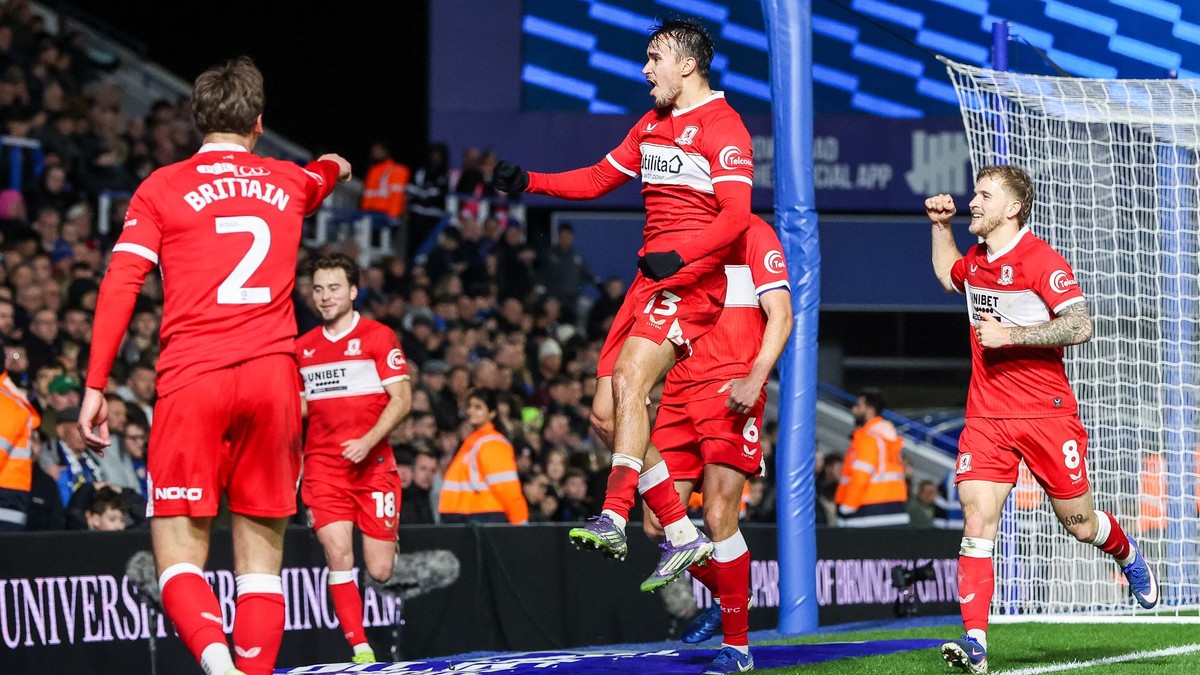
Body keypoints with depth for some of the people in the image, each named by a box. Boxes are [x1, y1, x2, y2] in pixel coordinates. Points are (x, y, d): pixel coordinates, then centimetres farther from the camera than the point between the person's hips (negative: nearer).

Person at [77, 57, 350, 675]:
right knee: (261, 563, 7)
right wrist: (334, 166, 67)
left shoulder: (162, 187, 6)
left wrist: (95, 385, -2)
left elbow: (120, 284, -3)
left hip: (192, 380, -2)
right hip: (273, 376, 2)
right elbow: (324, 174, 43)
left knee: (178, 561, -3)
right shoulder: (291, 182, 17)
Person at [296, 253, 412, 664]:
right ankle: (360, 650, -12)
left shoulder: (378, 337, -1)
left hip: (373, 464, -3)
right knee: (337, 555, -16)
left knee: (380, 571, -4)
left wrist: (368, 441, -20)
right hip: (323, 467, 3)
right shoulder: (303, 347, 12)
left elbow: (402, 399, -6)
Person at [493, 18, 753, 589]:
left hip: (691, 279, -9)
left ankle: (613, 520, -35)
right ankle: (681, 533, 8)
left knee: (629, 380, -27)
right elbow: (599, 179, 25)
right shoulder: (653, 125, 20)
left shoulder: (722, 128, -8)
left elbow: (735, 215, -19)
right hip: (649, 279, 9)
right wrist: (527, 182, 11)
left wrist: (679, 255, -32)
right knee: (605, 416, 2)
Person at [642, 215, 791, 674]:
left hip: (731, 394, -6)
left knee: (719, 519, -11)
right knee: (659, 524, 1)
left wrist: (754, 378, -18)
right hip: (679, 391, 6)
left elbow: (780, 314, -5)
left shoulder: (752, 233, 0)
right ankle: (724, 596, 26)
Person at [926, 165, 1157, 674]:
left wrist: (1010, 335, -23)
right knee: (976, 525, -13)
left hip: (1046, 413, -5)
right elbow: (947, 275, 37)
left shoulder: (1040, 260, -12)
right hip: (986, 417, 5)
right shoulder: (975, 262, 11)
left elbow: (1080, 326, -19)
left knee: (1079, 524, 8)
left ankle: (1126, 554, 44)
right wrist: (940, 226, 21)